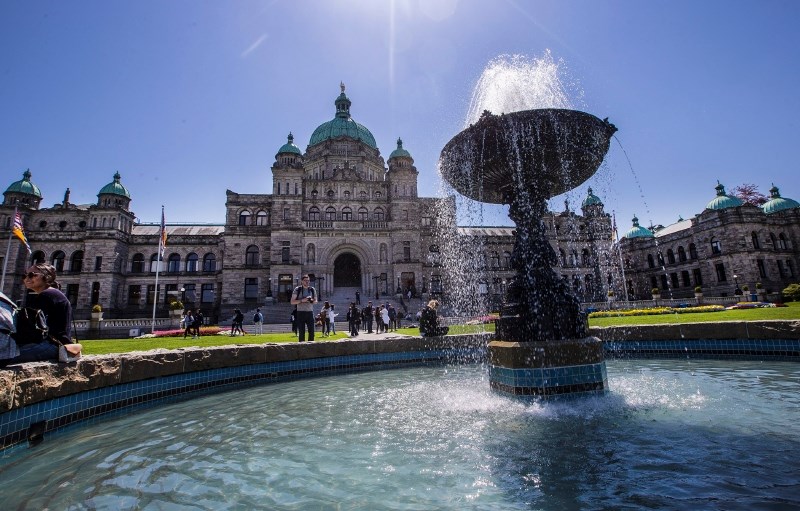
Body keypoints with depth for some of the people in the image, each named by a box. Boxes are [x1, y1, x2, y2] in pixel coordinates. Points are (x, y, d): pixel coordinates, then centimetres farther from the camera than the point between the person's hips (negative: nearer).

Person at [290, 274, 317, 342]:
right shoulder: (297, 289, 0)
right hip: (300, 312, -2)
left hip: (310, 312, 2)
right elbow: (292, 302, -4)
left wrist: (311, 300, -9)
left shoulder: (312, 290, 8)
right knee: (301, 332, 0)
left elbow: (316, 301, 14)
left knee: (311, 331, 0)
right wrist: (302, 300, -18)